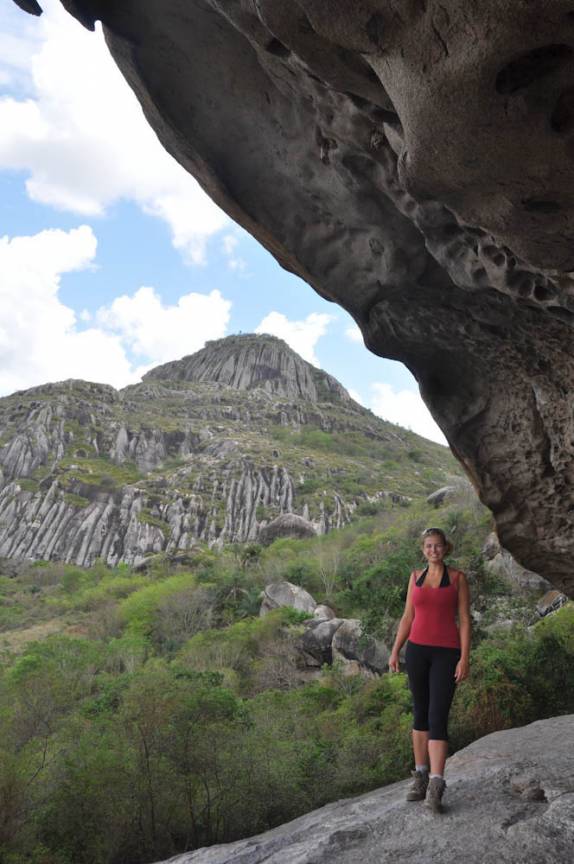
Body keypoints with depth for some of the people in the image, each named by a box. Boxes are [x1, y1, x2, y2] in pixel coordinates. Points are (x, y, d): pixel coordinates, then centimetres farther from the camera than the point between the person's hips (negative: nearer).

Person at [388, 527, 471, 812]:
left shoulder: (458, 577, -1)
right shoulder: (416, 577, 8)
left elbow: (465, 620, -4)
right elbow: (407, 618, 10)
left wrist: (464, 659, -11)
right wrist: (394, 651, 4)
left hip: (446, 653, -3)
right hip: (417, 650, 3)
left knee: (438, 717, -11)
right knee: (421, 714, 10)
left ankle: (435, 786, -12)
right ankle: (420, 775, 21)